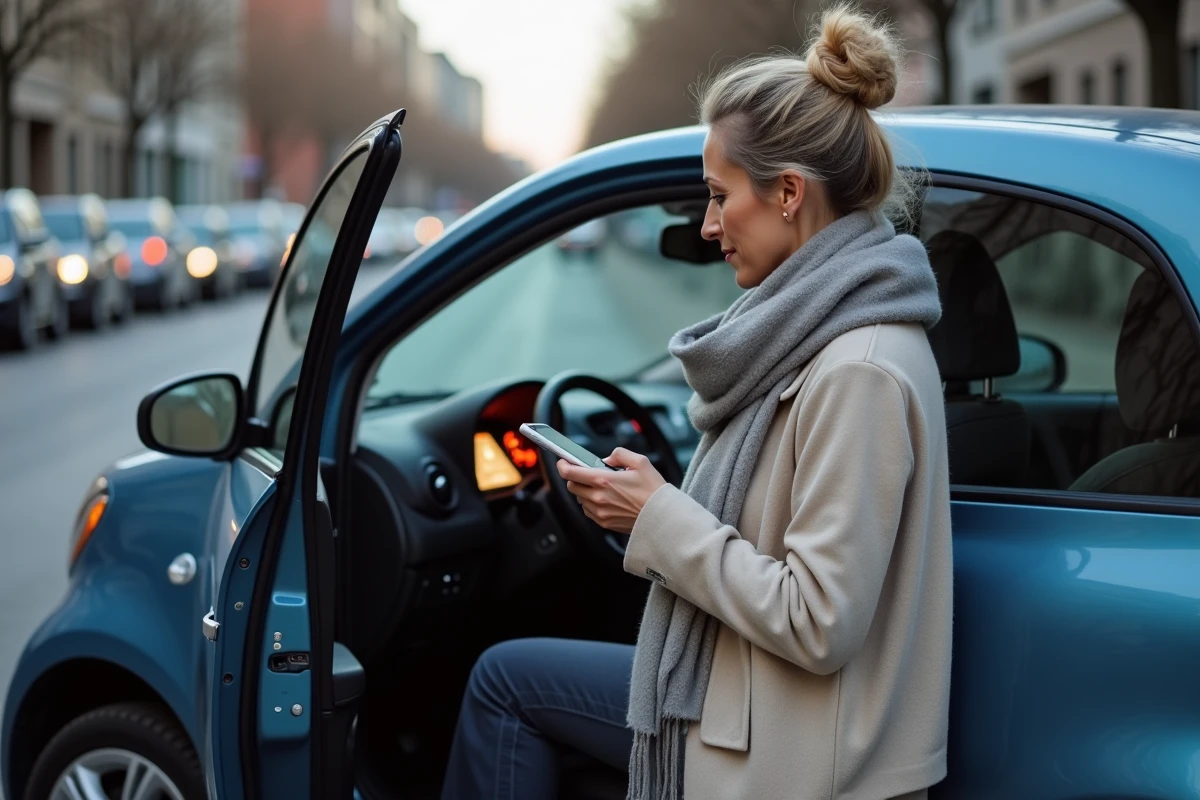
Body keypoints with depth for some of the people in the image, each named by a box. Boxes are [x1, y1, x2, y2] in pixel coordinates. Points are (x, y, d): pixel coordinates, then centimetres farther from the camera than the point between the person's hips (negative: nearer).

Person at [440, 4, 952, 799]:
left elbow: (818, 624, -26)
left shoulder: (858, 373, -25)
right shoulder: (816, 327, 5)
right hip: (743, 704, 9)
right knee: (504, 676, 18)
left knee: (507, 680, 6)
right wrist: (653, 507, 1)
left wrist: (660, 519, -17)